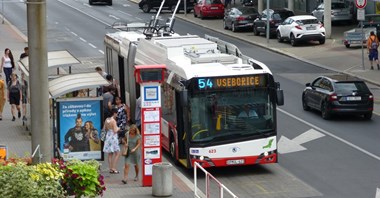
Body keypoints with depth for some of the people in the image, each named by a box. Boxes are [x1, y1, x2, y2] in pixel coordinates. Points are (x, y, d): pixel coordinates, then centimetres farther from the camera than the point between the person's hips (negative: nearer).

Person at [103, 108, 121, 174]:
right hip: (113, 137, -8)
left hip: (108, 137, 8)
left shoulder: (106, 120, 5)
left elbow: (104, 129, 13)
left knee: (110, 154, 12)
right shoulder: (113, 121, -17)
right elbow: (115, 131, -19)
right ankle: (113, 168, -4)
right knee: (117, 153, 2)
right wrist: (118, 128, 0)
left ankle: (111, 169, 15)